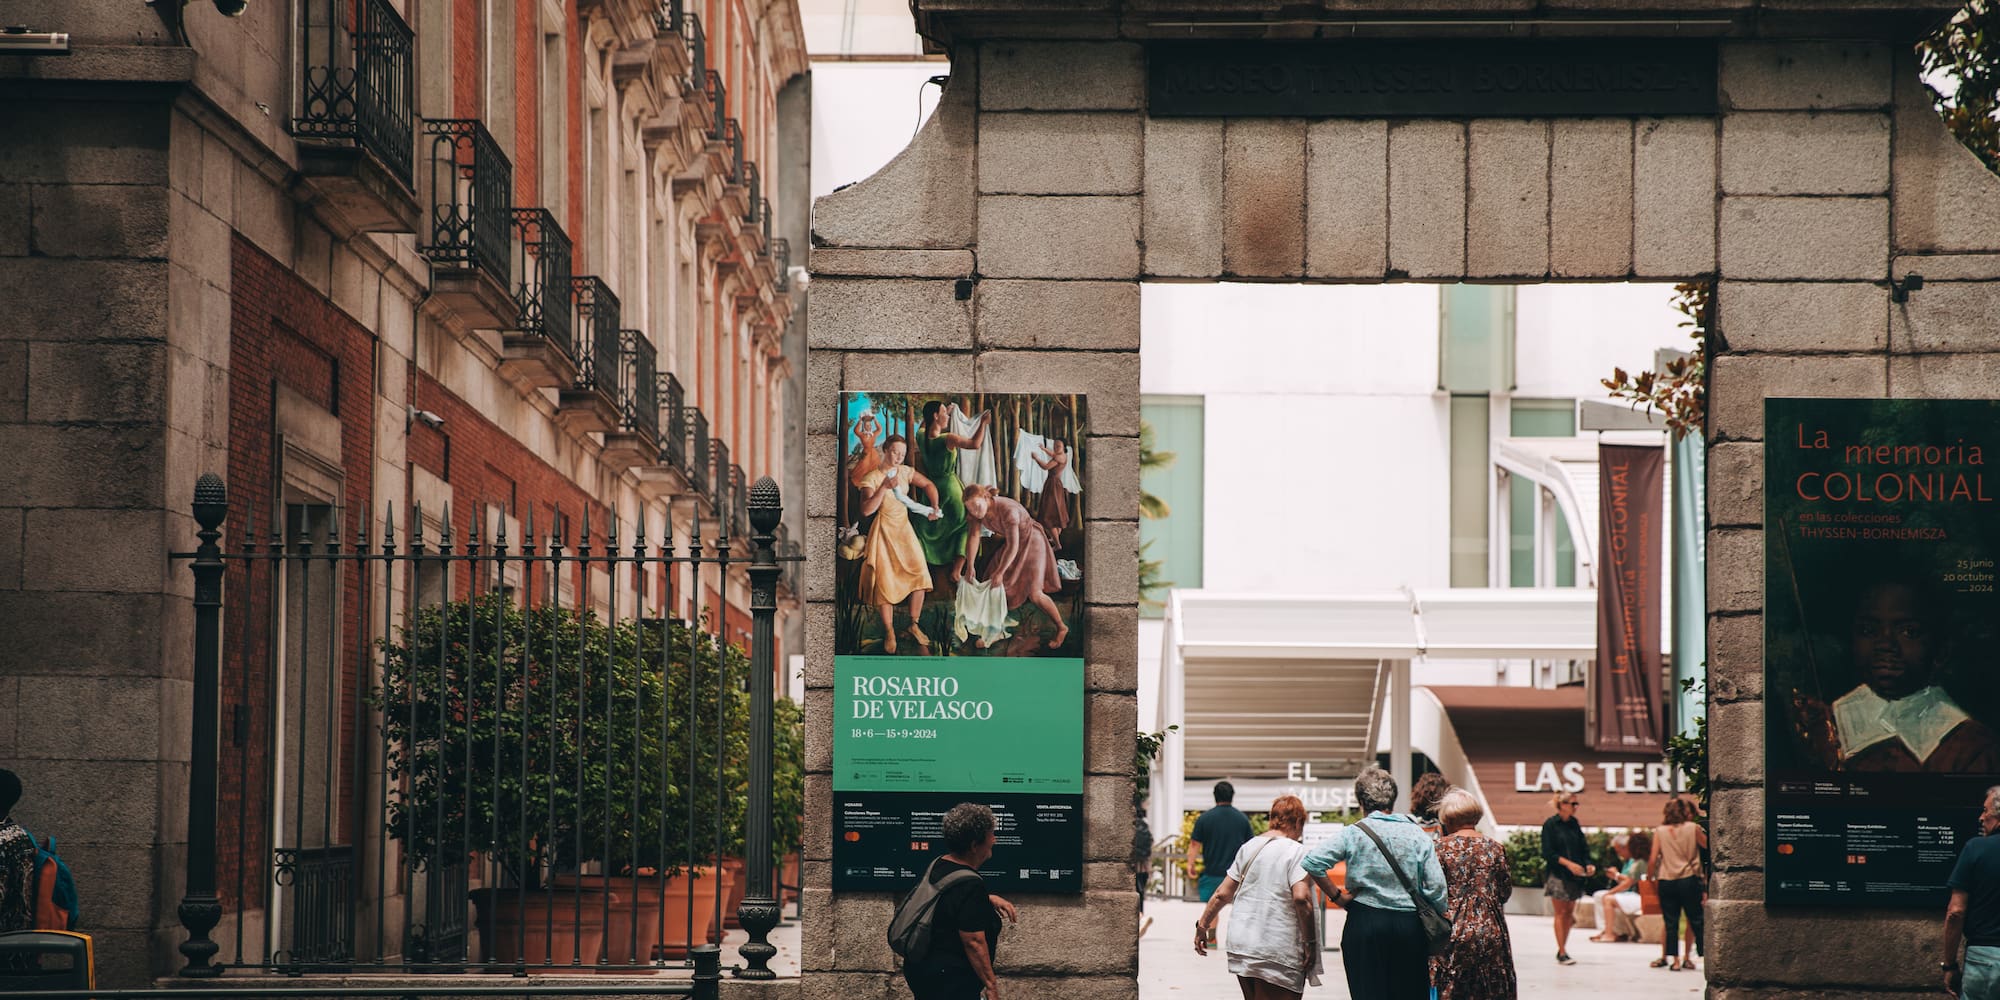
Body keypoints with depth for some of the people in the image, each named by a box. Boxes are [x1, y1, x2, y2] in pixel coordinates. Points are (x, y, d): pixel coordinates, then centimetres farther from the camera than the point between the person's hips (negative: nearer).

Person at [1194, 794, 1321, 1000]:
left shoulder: (1249, 847, 10)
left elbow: (1223, 894, 12)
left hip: (1241, 944, 7)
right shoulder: (1296, 852, -9)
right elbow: (1301, 898, -20)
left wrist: (1202, 925, 23)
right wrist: (1310, 942, -14)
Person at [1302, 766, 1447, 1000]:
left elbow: (1312, 863, -14)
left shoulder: (1353, 834, -3)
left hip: (1364, 924, -2)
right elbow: (1436, 887, -1)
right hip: (1410, 926, 2)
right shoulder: (1417, 835, 2)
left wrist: (1337, 895, -3)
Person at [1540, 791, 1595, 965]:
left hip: (1575, 875, 5)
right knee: (1560, 913, -4)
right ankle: (1562, 953, -2)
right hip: (1557, 874, -5)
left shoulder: (1574, 824, 10)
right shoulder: (1550, 825, -6)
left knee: (1569, 912, 8)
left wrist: (1588, 864, -5)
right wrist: (1568, 863, -20)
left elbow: (1583, 848, 13)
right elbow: (1548, 852, -11)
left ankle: (1562, 949, 17)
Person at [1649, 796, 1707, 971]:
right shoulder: (1693, 828, -2)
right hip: (1689, 879, -1)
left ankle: (1675, 959, 2)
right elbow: (1708, 845, 7)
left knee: (1670, 922, 4)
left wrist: (1650, 875, 14)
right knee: (1696, 920, 6)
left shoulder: (1660, 831, 0)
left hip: (1666, 882, 1)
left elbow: (1653, 860, -1)